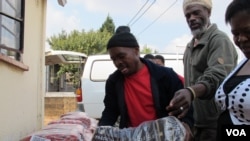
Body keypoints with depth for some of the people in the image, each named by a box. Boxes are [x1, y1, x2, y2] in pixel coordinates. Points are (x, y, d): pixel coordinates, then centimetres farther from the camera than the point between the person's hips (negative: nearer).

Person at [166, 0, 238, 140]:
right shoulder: (190, 46, 16)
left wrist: (192, 92, -47)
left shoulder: (219, 39, -14)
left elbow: (218, 77, -30)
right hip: (196, 122, 8)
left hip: (216, 124, -8)